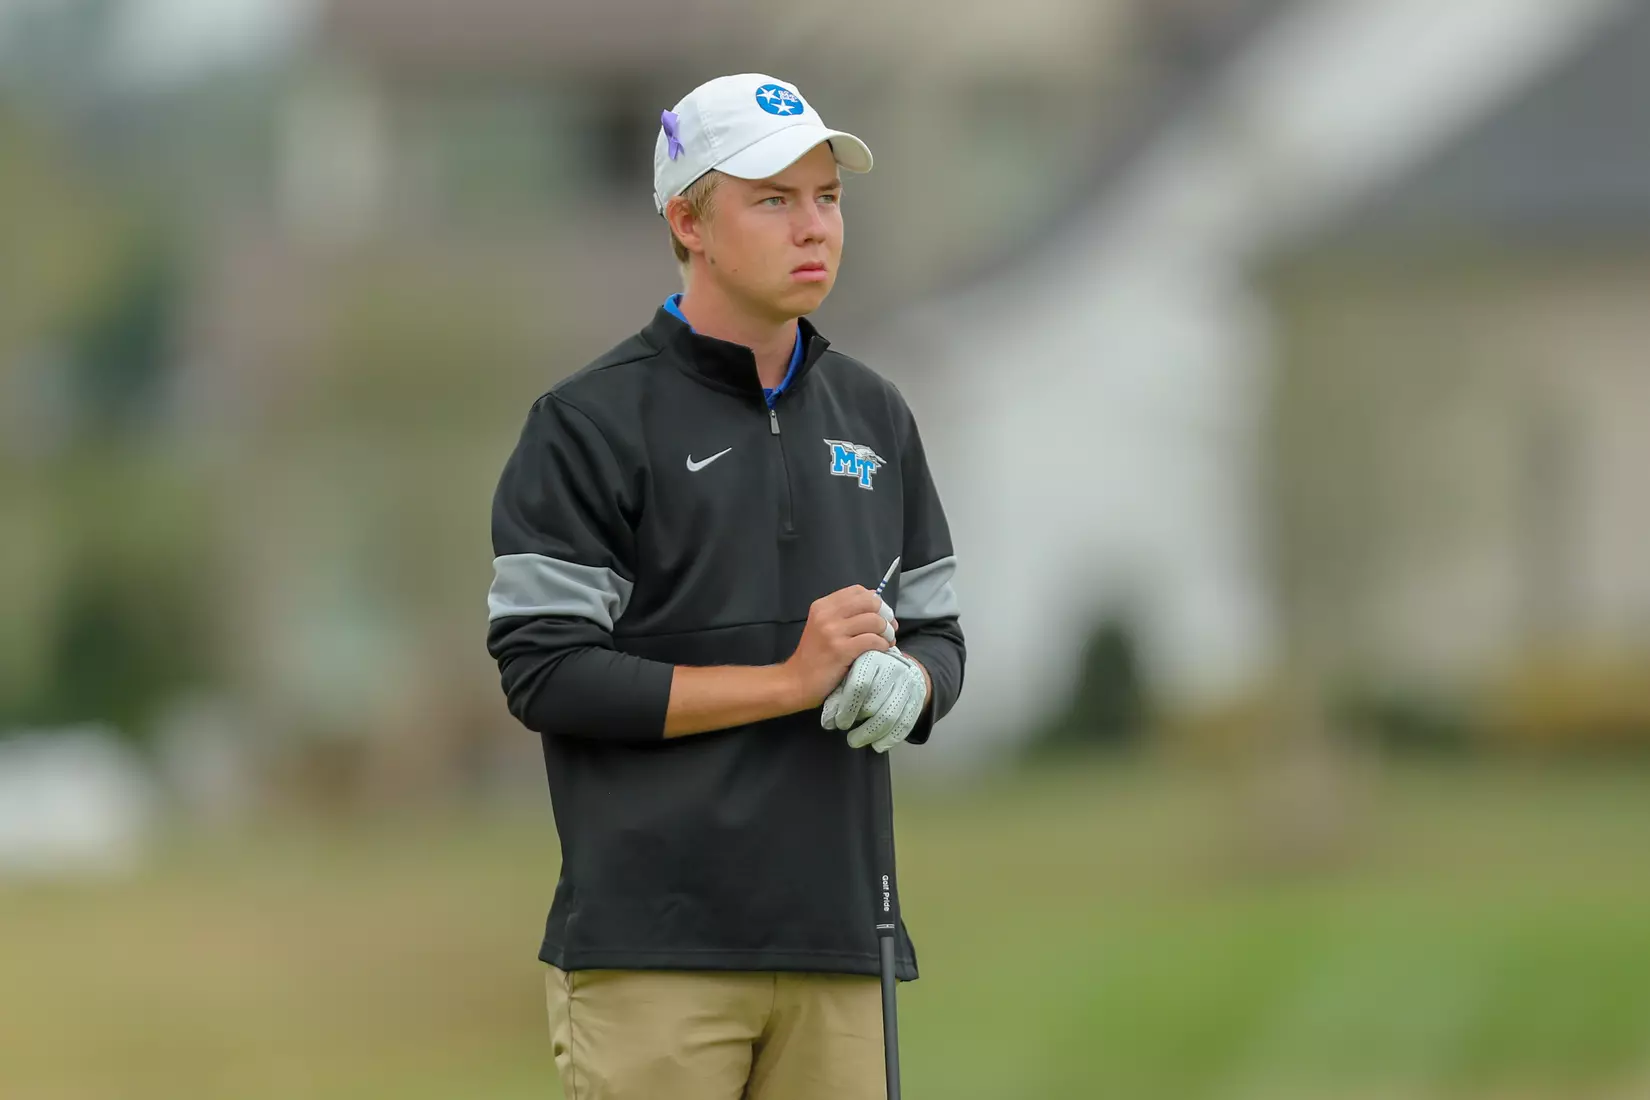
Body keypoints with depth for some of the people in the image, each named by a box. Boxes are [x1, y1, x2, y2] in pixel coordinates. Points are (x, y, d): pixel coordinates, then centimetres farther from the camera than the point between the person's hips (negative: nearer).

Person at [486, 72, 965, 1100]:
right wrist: (791, 680, -12)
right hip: (652, 951, -5)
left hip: (835, 939, 5)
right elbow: (546, 673, -9)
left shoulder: (875, 416, 17)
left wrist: (903, 681, -4)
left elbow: (938, 631, 22)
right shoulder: (590, 424, -2)